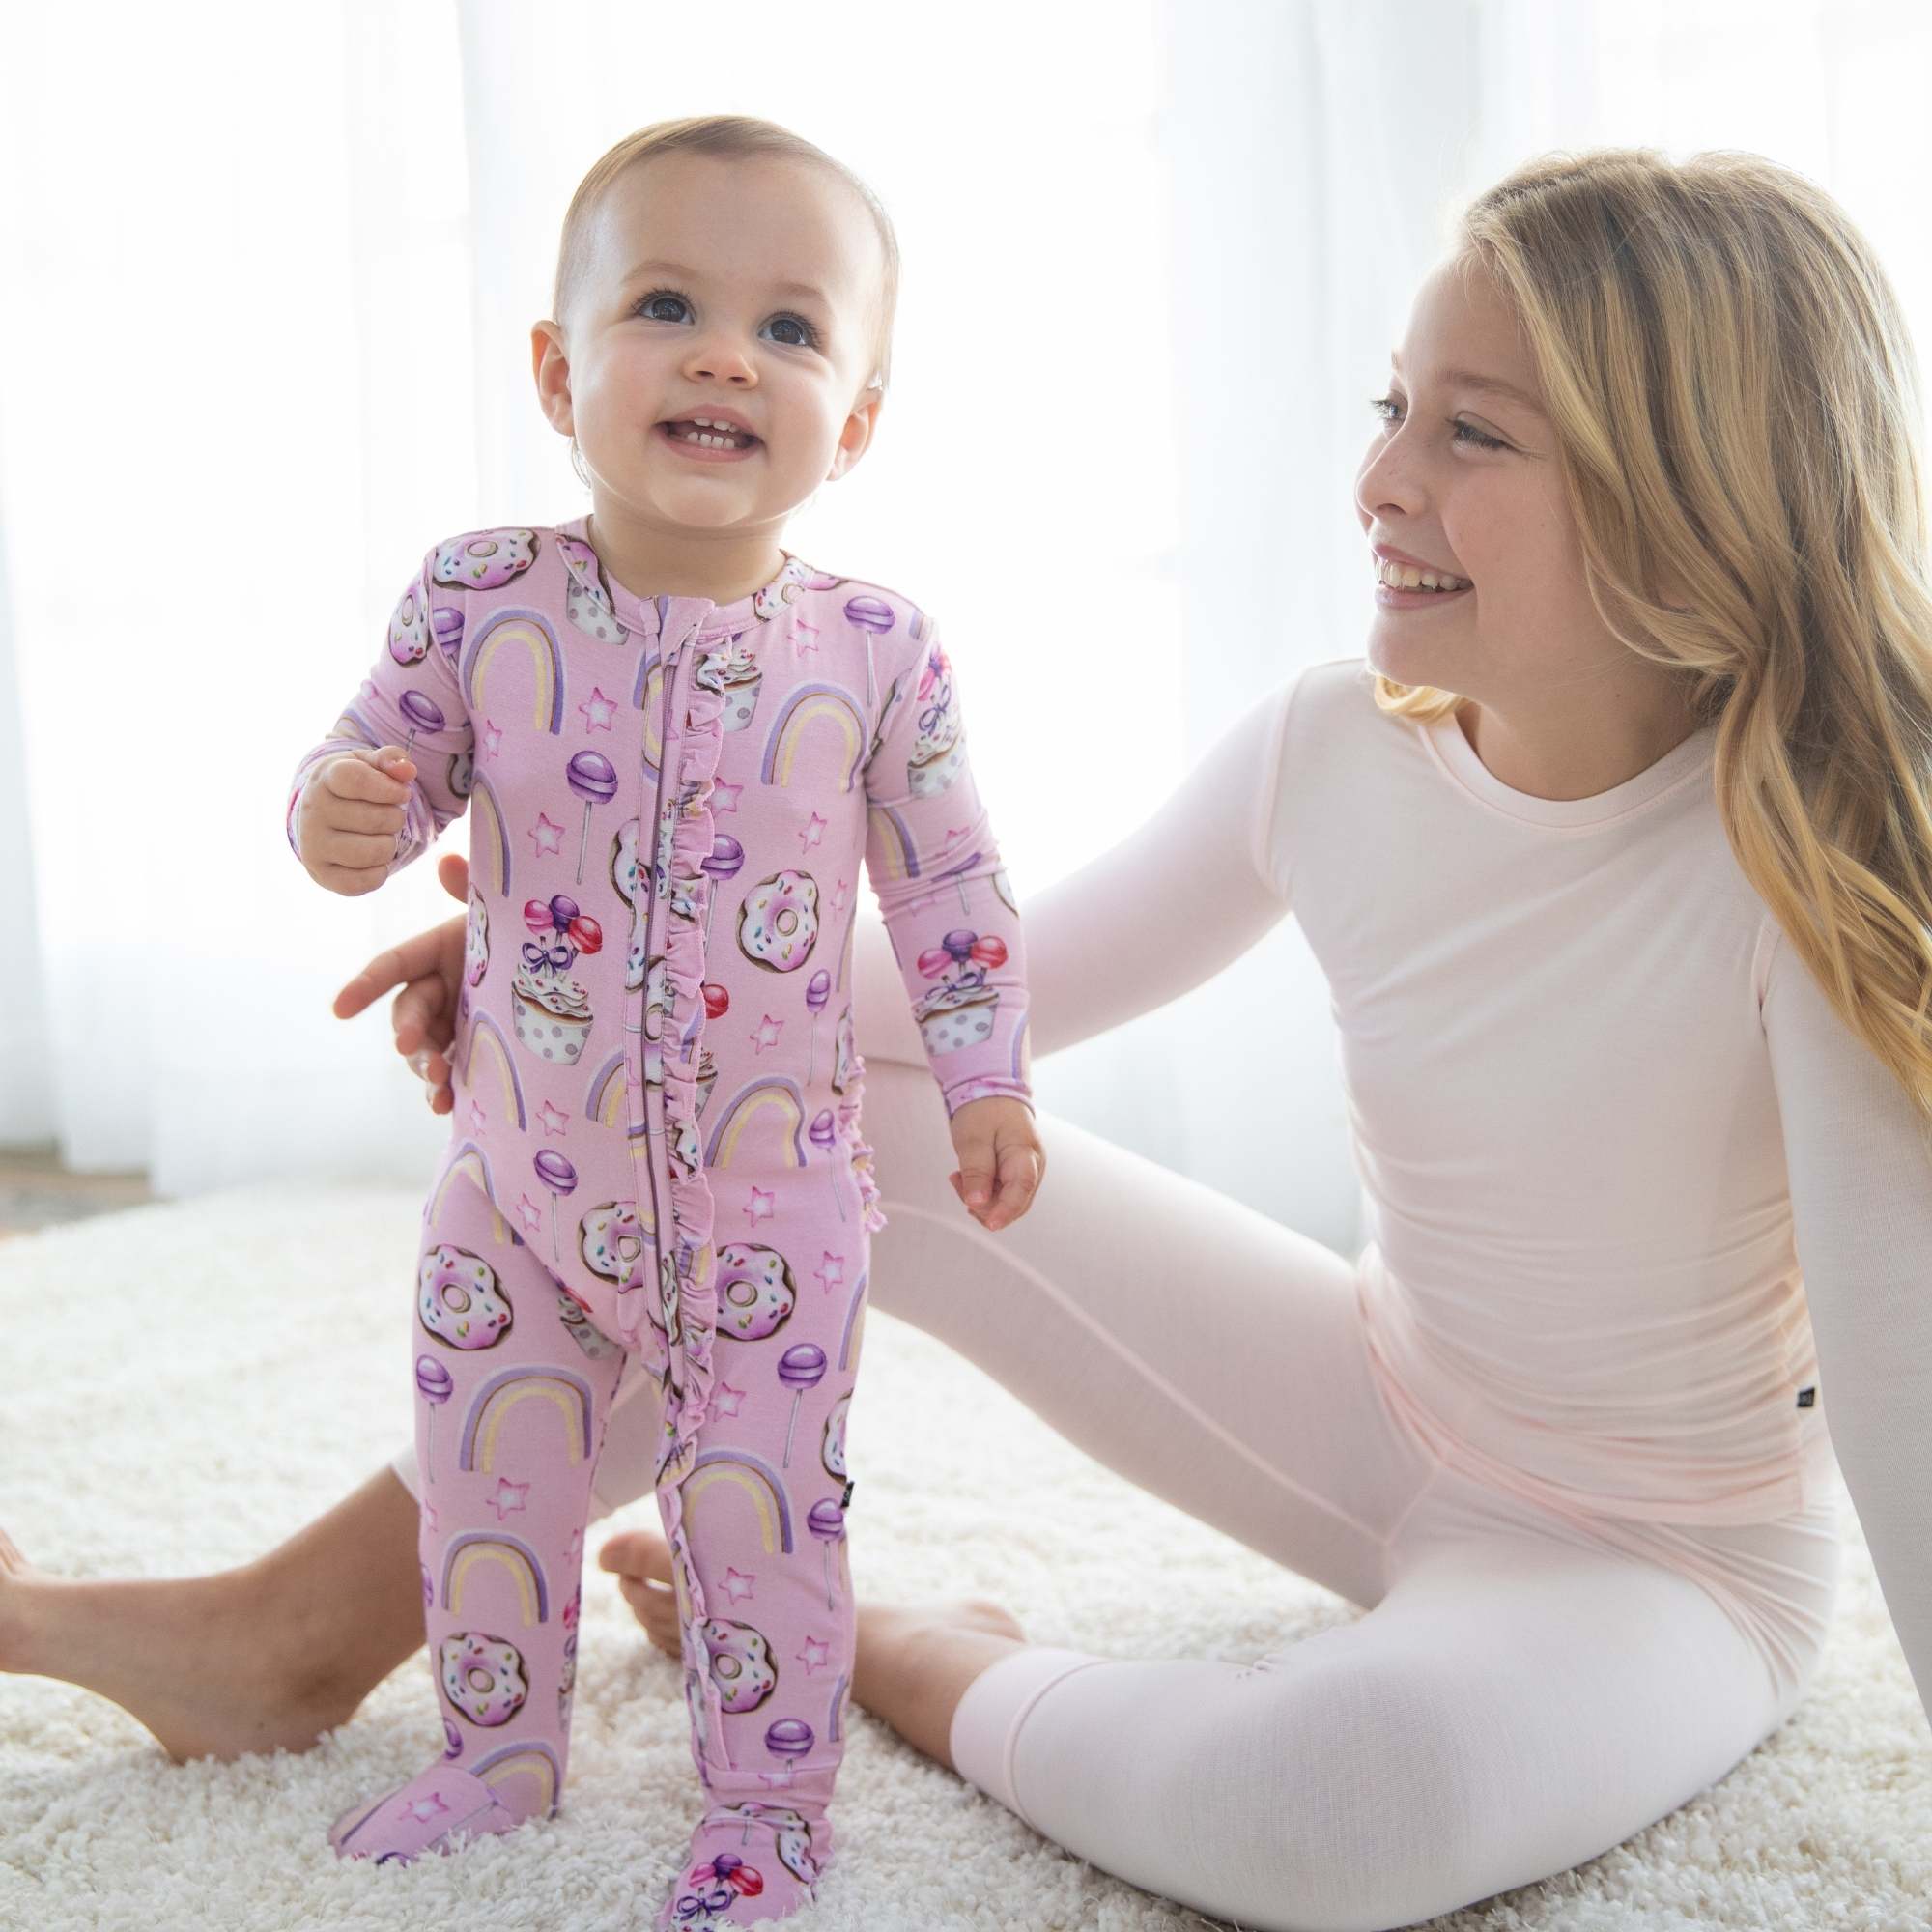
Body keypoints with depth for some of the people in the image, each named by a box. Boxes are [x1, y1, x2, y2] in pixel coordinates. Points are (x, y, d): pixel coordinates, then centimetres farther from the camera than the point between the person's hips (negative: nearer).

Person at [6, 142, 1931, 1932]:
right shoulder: (1327, 748, -11)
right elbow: (1015, 975, 1)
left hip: (1668, 1563, -4)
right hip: (1382, 1413, 5)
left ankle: (909, 1659, -5)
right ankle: (306, 1632, 4)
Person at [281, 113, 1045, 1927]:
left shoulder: (878, 650, -11)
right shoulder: (479, 601, -10)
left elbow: (949, 885, 0)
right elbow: (382, 770, 0)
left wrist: (986, 1084, 1)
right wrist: (336, 814, -23)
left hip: (771, 1200, -2)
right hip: (519, 1181, 3)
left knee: (754, 1510, 7)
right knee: (484, 1487, 17)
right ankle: (497, 1754, 42)